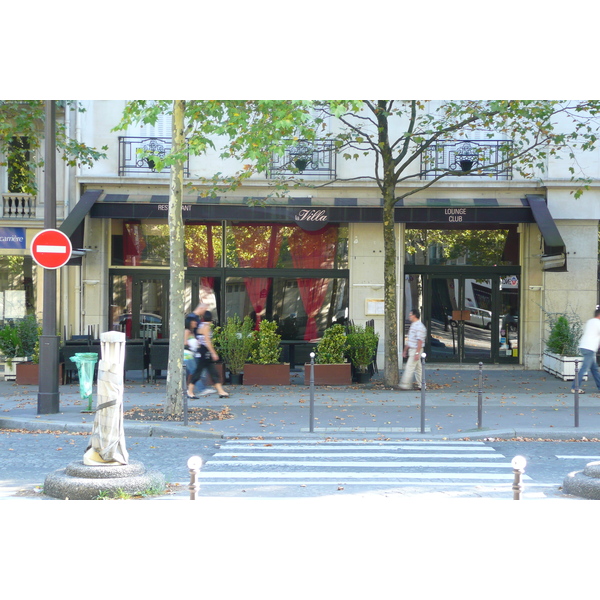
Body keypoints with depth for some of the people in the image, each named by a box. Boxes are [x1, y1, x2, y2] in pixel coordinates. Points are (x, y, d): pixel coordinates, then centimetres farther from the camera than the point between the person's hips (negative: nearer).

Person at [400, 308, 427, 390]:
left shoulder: (419, 327, -16)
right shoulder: (412, 325, 16)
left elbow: (420, 341, -21)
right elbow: (409, 340, 23)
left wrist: (417, 353, -25)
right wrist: (405, 350, 24)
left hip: (416, 350, -10)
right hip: (411, 350, 10)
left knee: (409, 367, -10)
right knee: (418, 368, 11)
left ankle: (405, 385, -9)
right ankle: (421, 385, 15)